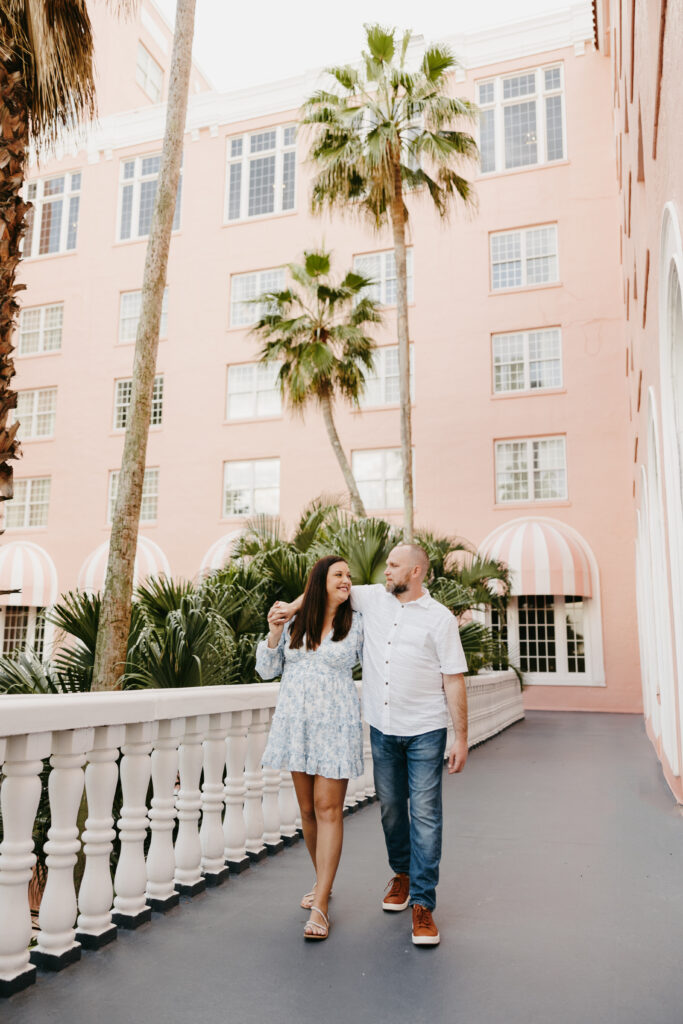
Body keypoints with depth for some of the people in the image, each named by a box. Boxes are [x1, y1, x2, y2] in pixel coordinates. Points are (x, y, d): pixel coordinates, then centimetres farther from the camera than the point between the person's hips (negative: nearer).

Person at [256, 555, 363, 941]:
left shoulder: (356, 623, 1)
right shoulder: (293, 625, 7)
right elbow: (267, 670, 9)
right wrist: (273, 633, -4)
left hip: (335, 725, -3)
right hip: (296, 723, 3)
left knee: (328, 808, -7)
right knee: (308, 808, 12)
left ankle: (321, 905, 0)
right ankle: (323, 881, 32)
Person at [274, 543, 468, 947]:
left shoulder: (439, 618, -8)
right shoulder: (373, 599, 3)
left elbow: (454, 681, -7)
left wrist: (461, 738, -8)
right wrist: (295, 606, 7)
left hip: (425, 731, -4)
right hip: (382, 730, 4)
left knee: (425, 814, -3)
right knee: (391, 807, 15)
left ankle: (423, 902, 6)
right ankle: (401, 874, 36)